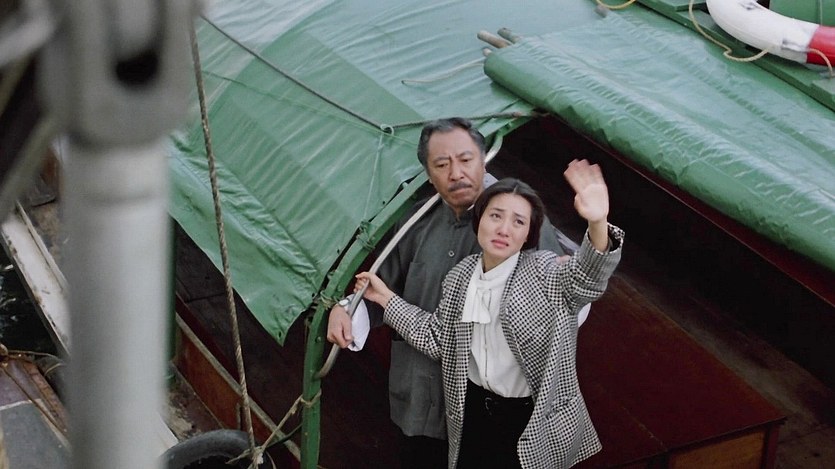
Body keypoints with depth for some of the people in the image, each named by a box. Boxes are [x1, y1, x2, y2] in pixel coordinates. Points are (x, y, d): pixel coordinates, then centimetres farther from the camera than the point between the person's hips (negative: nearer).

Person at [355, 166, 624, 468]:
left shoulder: (545, 273, -14)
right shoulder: (460, 277, 0)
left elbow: (585, 279, -35)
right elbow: (438, 340, 9)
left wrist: (597, 225, -55)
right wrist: (387, 298, 7)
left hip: (534, 421, -4)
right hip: (474, 413, 4)